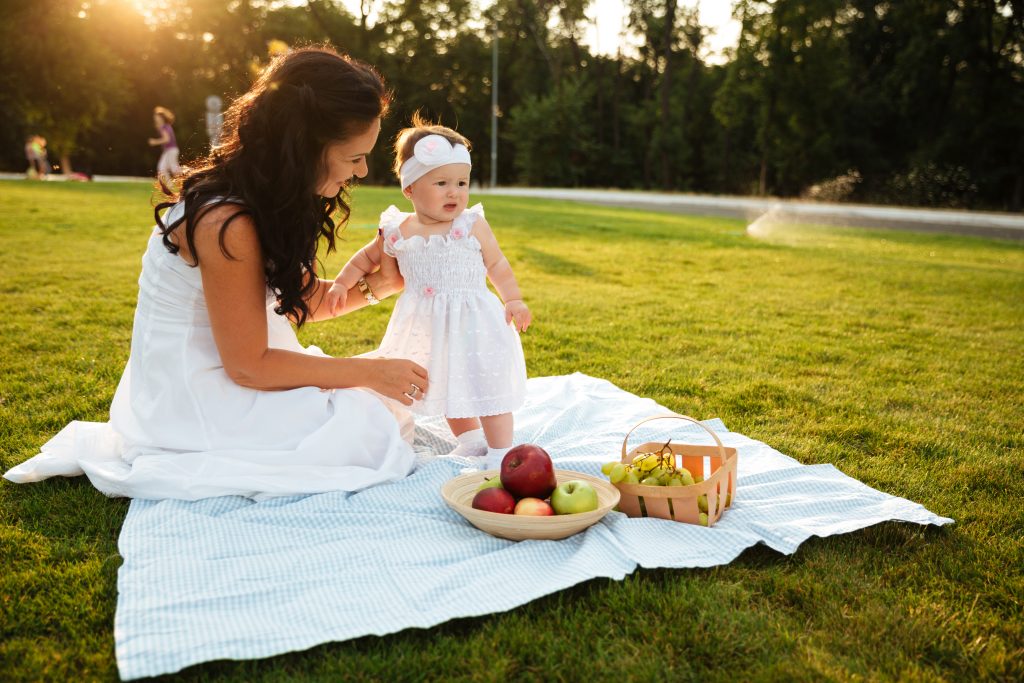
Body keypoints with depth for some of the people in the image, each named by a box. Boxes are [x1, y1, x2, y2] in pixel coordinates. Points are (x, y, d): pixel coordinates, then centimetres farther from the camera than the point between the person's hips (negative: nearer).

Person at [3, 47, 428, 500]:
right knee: (370, 433, -16)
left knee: (385, 405, 10)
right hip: (190, 395, -9)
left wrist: (375, 285, -4)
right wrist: (367, 371, -16)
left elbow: (293, 300, 9)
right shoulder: (227, 223, -27)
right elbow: (248, 366, -21)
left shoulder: (269, 197, 0)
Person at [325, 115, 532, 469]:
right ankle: (471, 439, 39)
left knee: (486, 385, 2)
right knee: (447, 386, 18)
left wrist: (513, 299, -8)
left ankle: (500, 451, 18)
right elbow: (366, 257, 14)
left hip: (473, 322, -3)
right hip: (427, 328, 4)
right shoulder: (397, 232, -2)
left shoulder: (473, 226, -8)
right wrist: (342, 283, 5)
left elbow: (497, 264, 1)